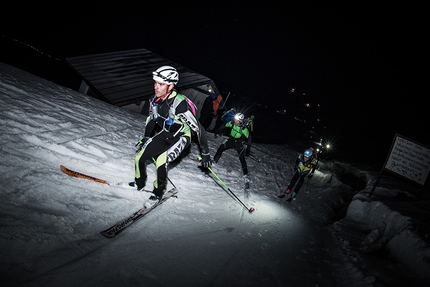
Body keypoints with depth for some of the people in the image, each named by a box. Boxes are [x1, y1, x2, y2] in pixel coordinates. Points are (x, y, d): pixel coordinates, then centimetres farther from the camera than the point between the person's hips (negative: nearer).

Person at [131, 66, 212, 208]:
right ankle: (139, 184, 31)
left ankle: (158, 193, -1)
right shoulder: (155, 100, -13)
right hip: (164, 133, 6)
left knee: (161, 160, -26)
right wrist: (146, 138, 19)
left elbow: (198, 128, -29)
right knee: (139, 158, 2)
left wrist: (205, 154, -26)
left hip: (181, 137, -6)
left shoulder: (179, 104, -34)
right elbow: (151, 119, 8)